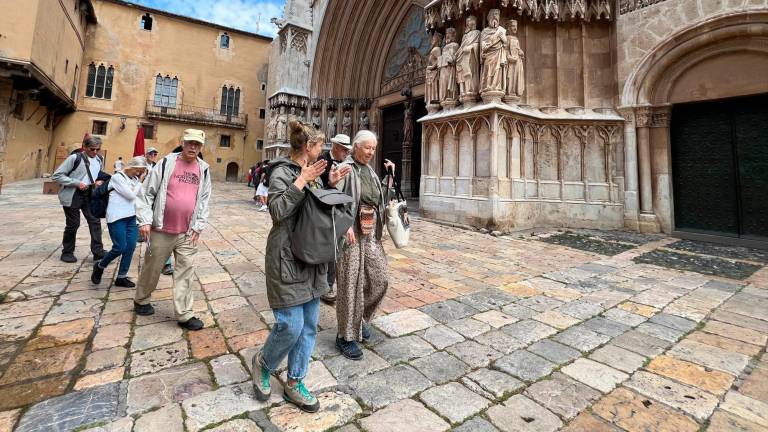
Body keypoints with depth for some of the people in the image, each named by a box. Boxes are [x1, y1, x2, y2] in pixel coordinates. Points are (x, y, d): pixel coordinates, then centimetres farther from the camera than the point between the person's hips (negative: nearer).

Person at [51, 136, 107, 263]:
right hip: (73, 195, -5)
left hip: (89, 194, 5)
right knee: (73, 224, 3)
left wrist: (100, 181, -2)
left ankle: (98, 251, 5)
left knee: (95, 221, 0)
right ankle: (67, 252, 20)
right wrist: (76, 182, -22)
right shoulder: (75, 158, -14)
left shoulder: (100, 159, 3)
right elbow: (56, 176, -13)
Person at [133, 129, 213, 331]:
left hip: (187, 233, 2)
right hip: (161, 230, -2)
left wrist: (198, 226, 3)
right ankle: (141, 300, 39)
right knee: (152, 268, 14)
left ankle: (185, 315, 12)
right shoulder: (166, 163, -5)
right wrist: (145, 221, -10)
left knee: (185, 272, 4)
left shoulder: (204, 169, 5)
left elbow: (205, 200, 8)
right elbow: (147, 193, -3)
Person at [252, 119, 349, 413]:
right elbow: (278, 211, -20)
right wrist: (302, 181, -20)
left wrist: (330, 185, 5)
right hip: (288, 258, -7)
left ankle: (294, 384, 26)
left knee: (309, 326, 10)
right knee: (291, 324, -5)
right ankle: (263, 363, 27)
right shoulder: (282, 172, -9)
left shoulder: (312, 173, 12)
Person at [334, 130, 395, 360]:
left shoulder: (371, 172, 14)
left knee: (379, 280, 10)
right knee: (351, 285, 0)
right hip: (351, 235, -7)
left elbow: (383, 200, 17)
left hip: (372, 235, 7)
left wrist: (391, 176, 10)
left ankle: (360, 318, 34)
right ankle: (346, 336, 16)